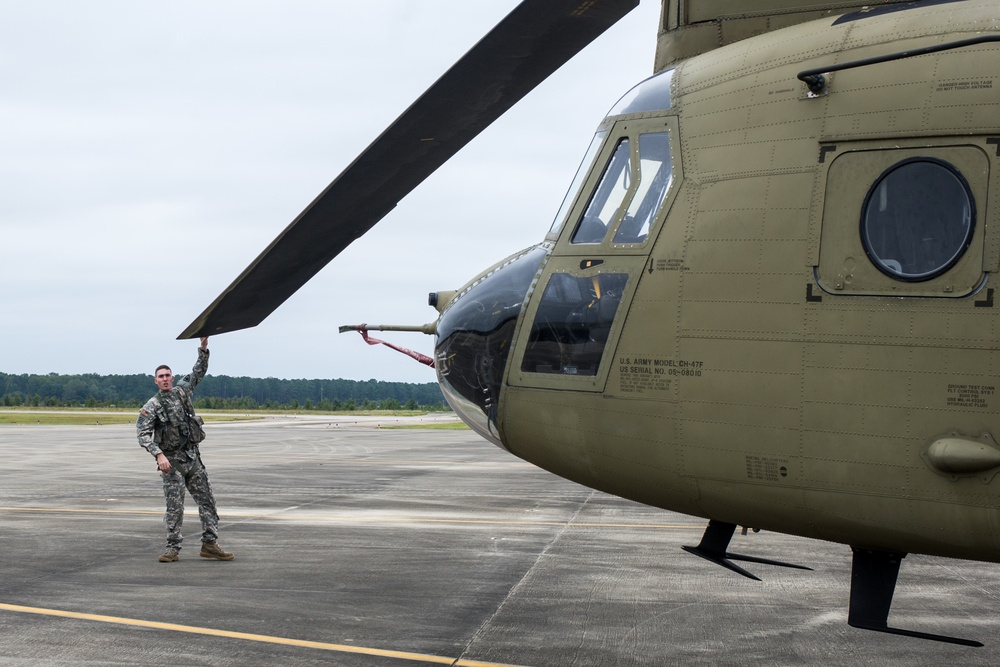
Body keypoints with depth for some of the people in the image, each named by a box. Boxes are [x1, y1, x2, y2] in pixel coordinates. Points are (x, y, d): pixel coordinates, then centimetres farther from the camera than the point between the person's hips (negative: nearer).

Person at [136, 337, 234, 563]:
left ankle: (210, 544, 7)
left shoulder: (182, 391, 10)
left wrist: (203, 348, 6)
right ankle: (173, 549, 2)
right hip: (172, 460, -5)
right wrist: (159, 455, -24)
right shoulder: (151, 406, -4)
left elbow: (198, 372, 18)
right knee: (175, 506, -5)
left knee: (207, 499, 3)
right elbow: (143, 434, -12)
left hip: (192, 457, 5)